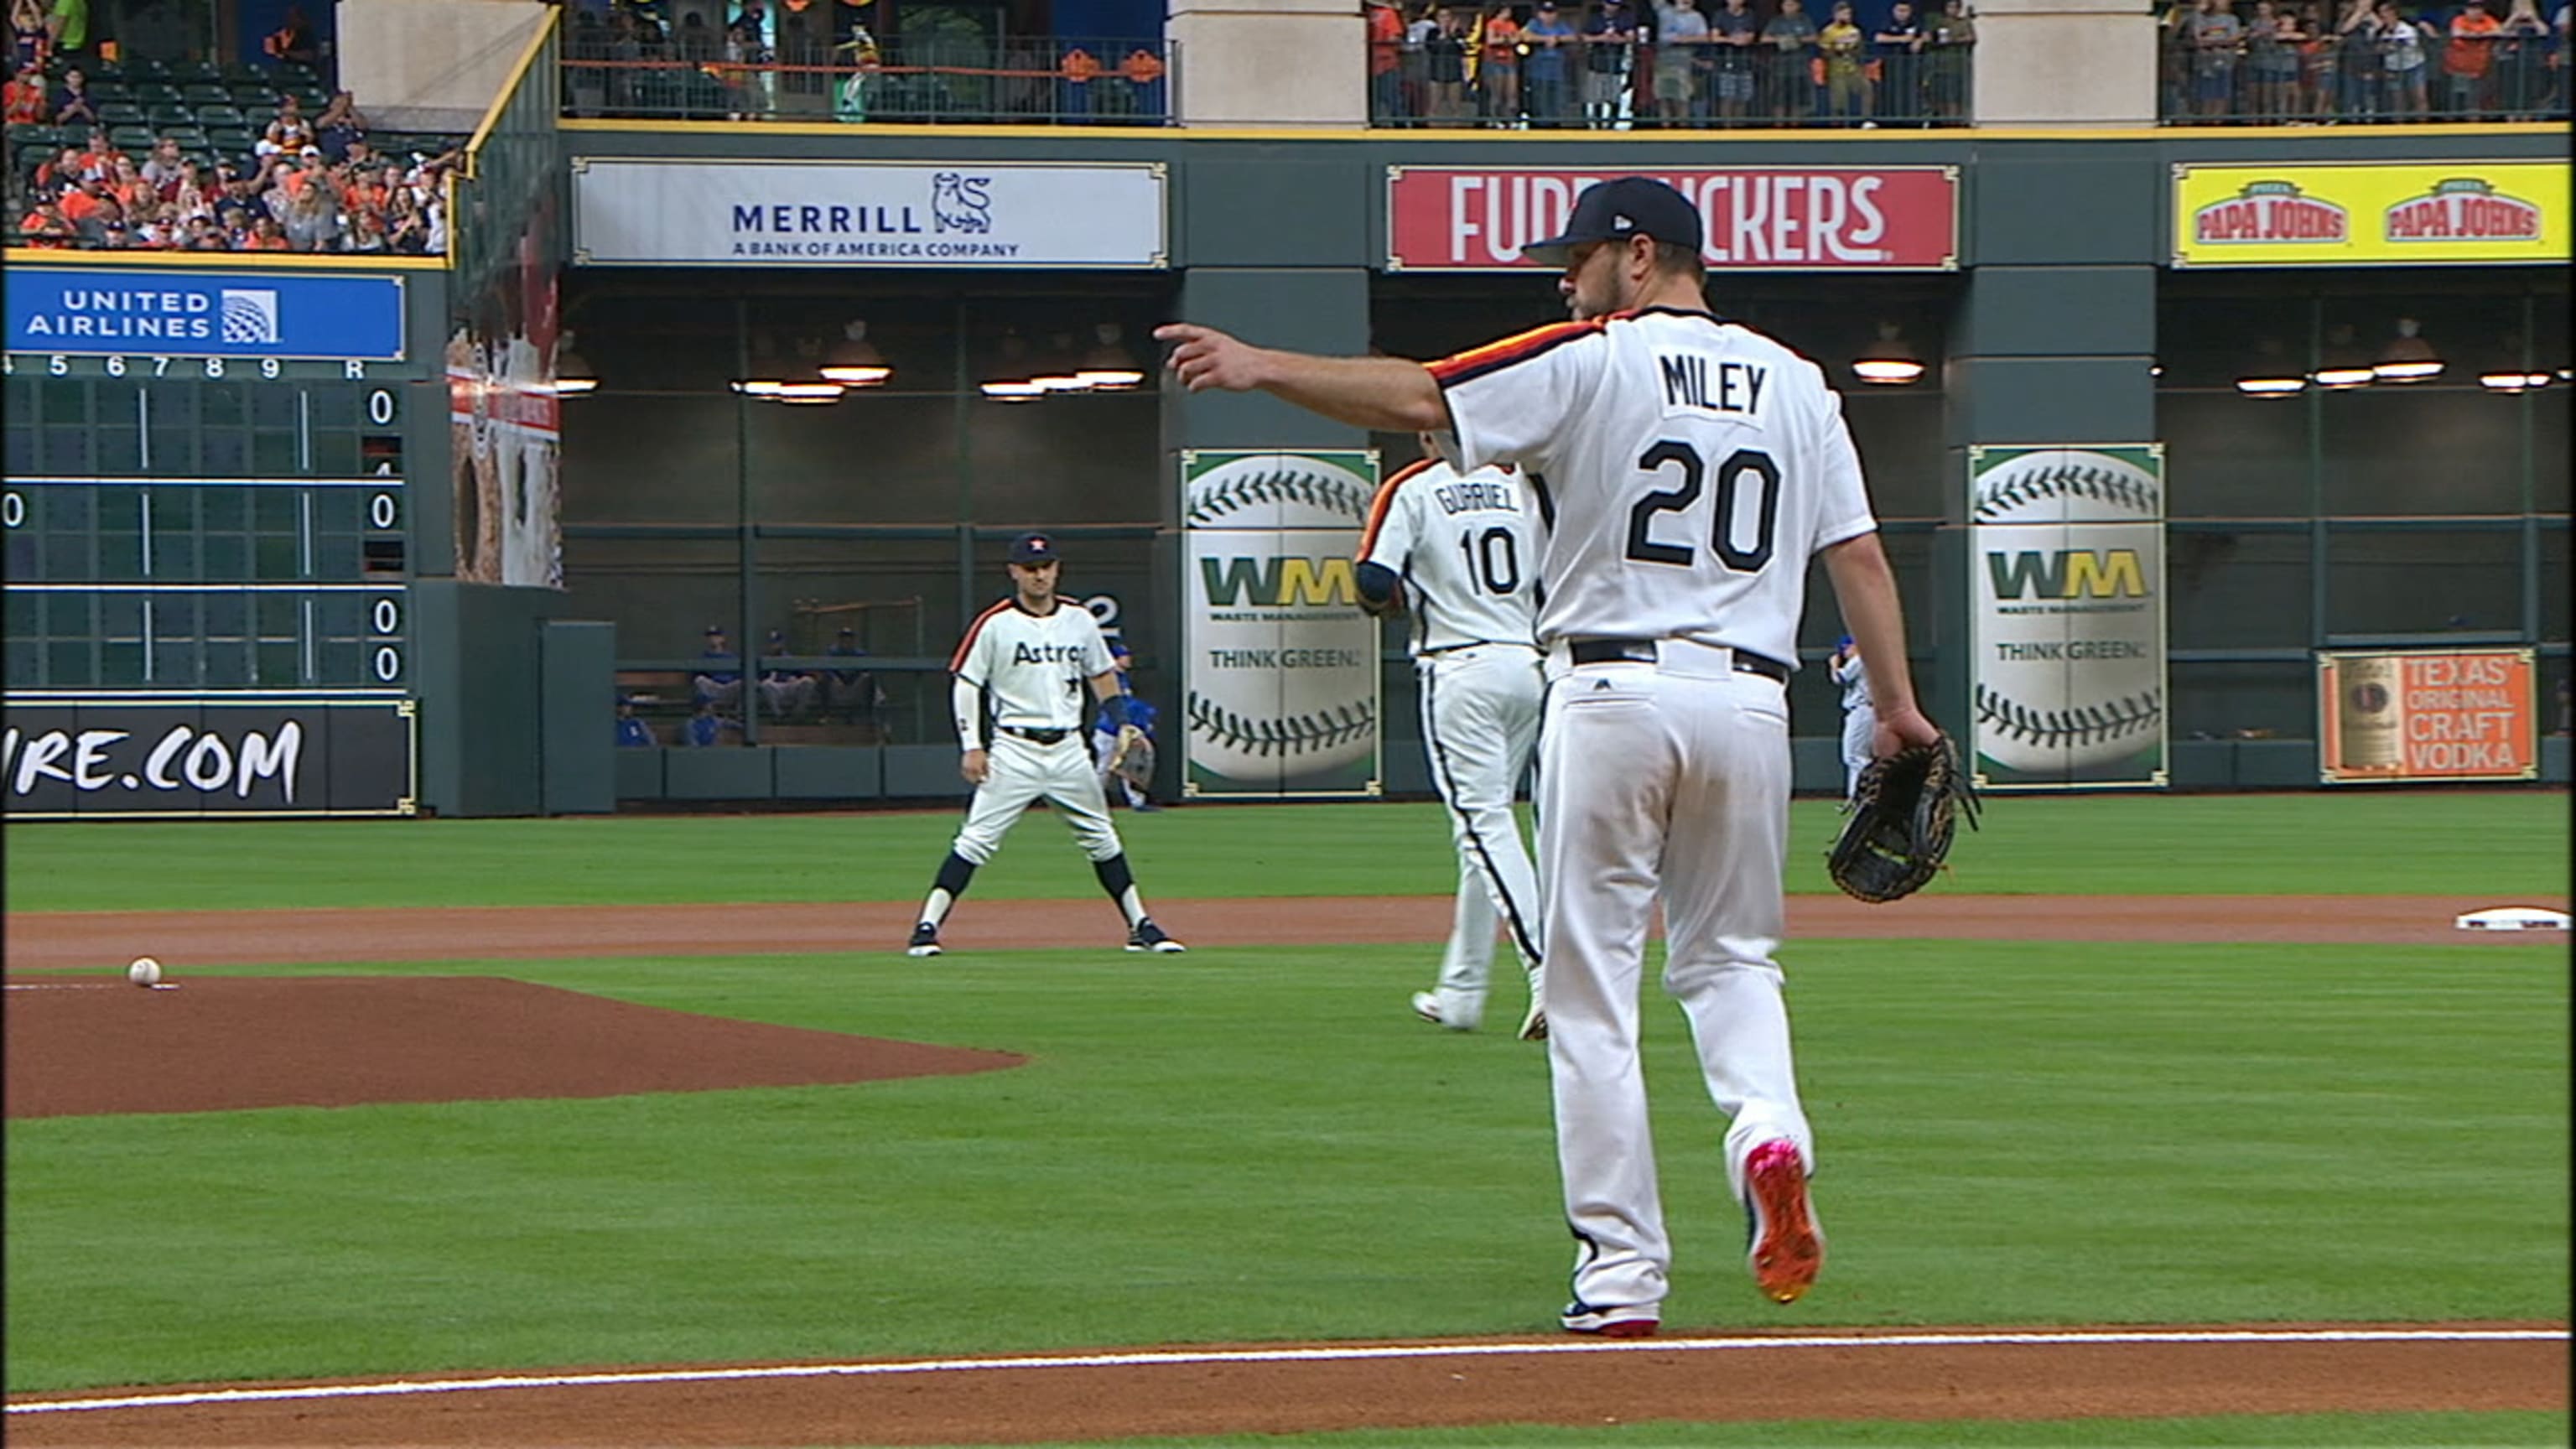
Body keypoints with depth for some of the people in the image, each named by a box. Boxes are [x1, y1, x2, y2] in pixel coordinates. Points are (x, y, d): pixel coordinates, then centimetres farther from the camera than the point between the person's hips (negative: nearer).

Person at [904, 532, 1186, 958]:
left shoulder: (1079, 620, 8)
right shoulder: (995, 624, -5)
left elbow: (1101, 675, 20)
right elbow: (966, 683, -3)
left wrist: (1123, 724, 9)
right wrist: (972, 745, -11)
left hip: (1068, 749, 4)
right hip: (1014, 750, -4)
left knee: (1101, 837, 11)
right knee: (977, 838, -11)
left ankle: (1141, 926, 20)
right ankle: (927, 927, -11)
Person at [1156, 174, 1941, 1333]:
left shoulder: (1591, 362, -2)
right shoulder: (1795, 384, 13)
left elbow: (1418, 399, -8)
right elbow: (1858, 554, 9)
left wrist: (1262, 366, -2)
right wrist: (1896, 703, 10)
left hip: (1614, 692, -4)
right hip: (1748, 699, 4)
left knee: (1592, 987, 2)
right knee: (1729, 956, 19)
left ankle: (1621, 1270, -1)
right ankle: (1769, 1132, -12)